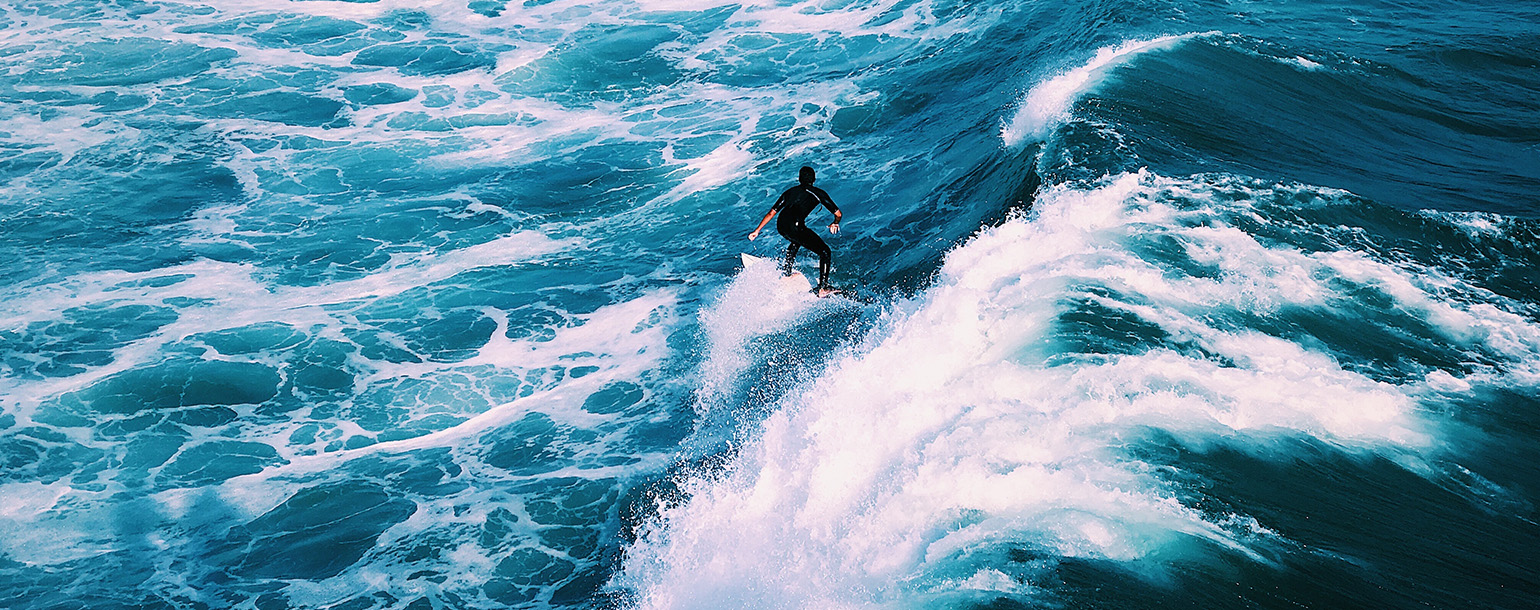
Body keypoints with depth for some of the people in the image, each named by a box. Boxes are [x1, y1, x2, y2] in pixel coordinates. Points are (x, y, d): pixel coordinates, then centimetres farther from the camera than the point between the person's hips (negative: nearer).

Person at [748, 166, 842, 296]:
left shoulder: (790, 191, 29)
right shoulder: (818, 193, 18)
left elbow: (771, 213, 27)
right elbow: (838, 213, 16)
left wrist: (757, 230, 31)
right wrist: (835, 223, 34)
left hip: (780, 226, 6)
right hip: (795, 226, -6)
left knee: (797, 241, 40)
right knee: (825, 252, 8)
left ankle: (787, 273, 43)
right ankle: (823, 288, -1)